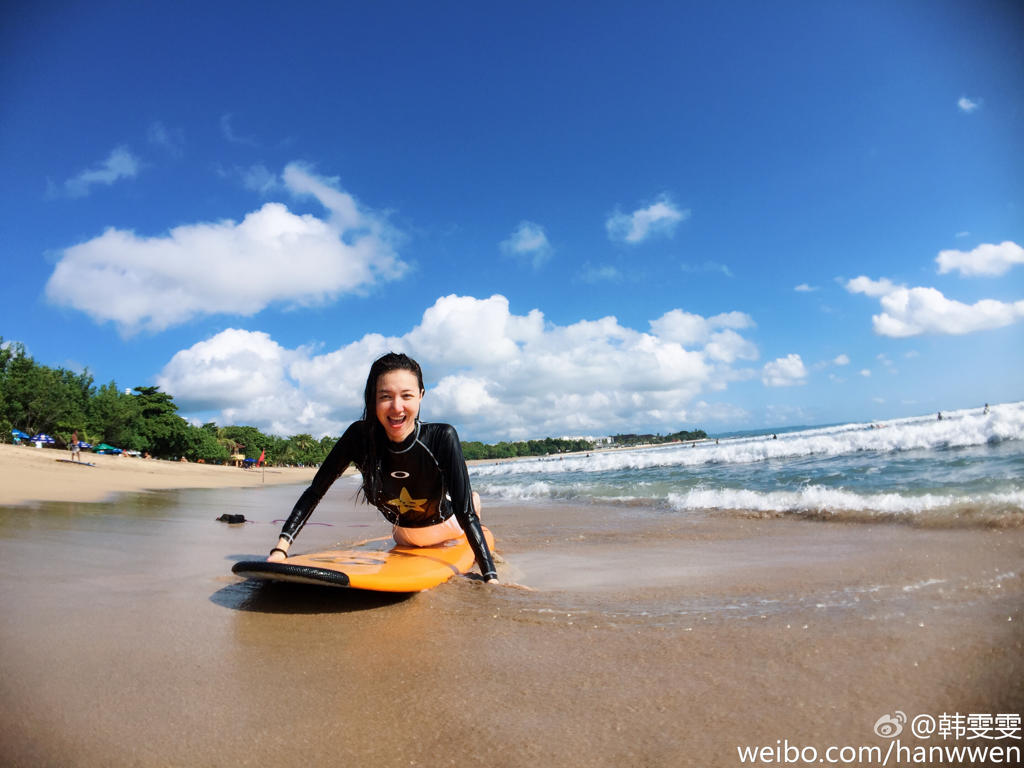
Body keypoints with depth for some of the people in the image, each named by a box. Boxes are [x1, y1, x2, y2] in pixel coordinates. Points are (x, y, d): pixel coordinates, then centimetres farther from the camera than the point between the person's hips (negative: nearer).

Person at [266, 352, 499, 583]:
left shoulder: (442, 438, -38)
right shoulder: (360, 437, -31)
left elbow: (466, 514, -38)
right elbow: (314, 492, -23)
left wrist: (491, 578, -45)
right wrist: (280, 549, -34)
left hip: (446, 528, -4)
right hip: (403, 536, 4)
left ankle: (471, 499, 57)